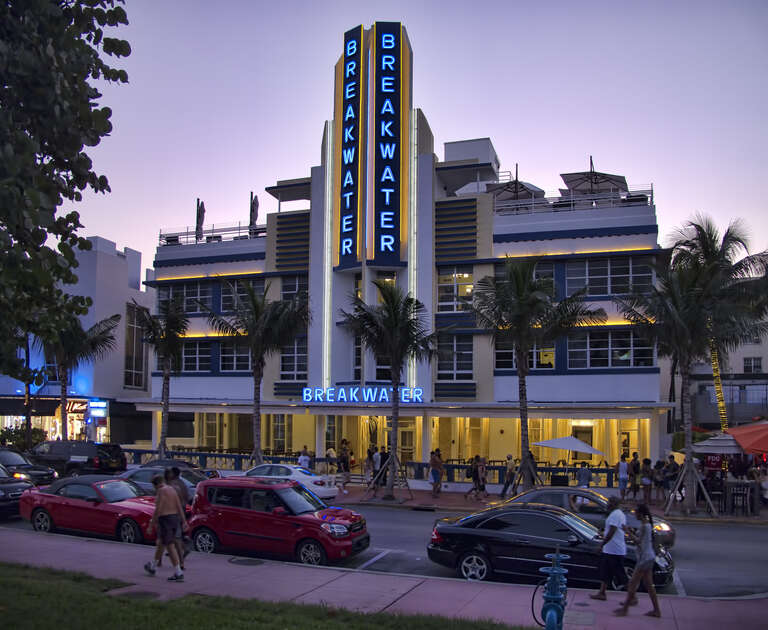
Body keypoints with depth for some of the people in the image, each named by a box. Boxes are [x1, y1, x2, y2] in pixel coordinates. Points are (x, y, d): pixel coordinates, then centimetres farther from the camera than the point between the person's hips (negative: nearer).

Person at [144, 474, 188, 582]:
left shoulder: (161, 491, -13)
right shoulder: (172, 490, 12)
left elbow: (158, 510, -17)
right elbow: (179, 507, 8)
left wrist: (151, 525, -13)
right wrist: (184, 521, 7)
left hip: (165, 519, -9)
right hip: (175, 518, 9)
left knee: (170, 546, -5)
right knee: (160, 543, 24)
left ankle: (178, 573, -7)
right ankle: (153, 566, 40)